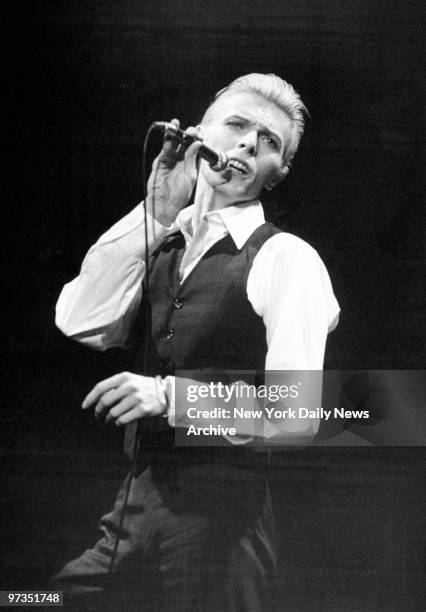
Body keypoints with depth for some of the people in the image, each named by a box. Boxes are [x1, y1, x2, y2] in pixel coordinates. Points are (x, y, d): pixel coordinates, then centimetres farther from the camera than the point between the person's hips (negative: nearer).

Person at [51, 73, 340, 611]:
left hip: (220, 513, -4)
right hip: (135, 501, 5)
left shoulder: (287, 259, -6)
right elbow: (82, 325, -6)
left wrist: (172, 395, -22)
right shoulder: (153, 247, 11)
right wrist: (155, 212, -8)